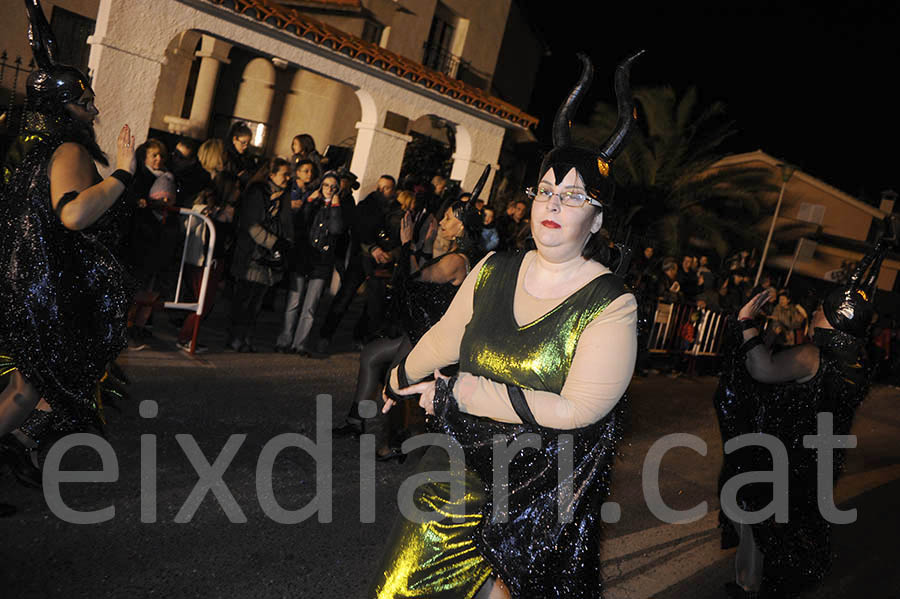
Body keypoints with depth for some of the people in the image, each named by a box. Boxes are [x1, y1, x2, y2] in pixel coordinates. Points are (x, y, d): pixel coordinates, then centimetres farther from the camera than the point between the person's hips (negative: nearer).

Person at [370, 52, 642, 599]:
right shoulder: (493, 271, -2)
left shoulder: (612, 303, -16)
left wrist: (463, 393, -18)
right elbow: (444, 340, 14)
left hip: (541, 490, -4)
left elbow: (577, 409, -22)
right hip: (461, 463, 5)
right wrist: (400, 381, 30)